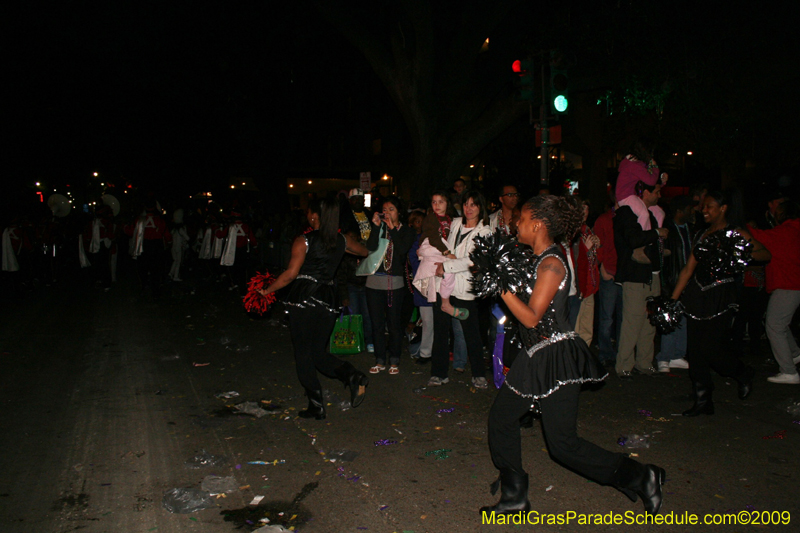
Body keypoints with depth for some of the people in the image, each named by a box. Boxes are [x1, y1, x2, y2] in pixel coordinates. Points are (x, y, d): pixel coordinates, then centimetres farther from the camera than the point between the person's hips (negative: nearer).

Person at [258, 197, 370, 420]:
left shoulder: (304, 241, -7)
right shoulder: (341, 241, 7)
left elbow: (291, 274, -13)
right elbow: (364, 251, 26)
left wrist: (267, 290, -3)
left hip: (303, 299, -5)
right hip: (328, 299, 5)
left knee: (303, 353, 5)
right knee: (318, 353, 14)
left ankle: (316, 405, 4)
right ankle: (353, 376, -10)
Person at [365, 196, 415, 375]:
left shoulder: (406, 231, 5)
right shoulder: (378, 228, 8)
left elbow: (402, 250, -14)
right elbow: (371, 248, -9)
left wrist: (393, 229, -10)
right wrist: (376, 226, -10)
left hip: (395, 282, -2)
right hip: (374, 281, 2)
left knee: (394, 323, 3)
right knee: (377, 323, 7)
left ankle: (394, 361, 18)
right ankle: (380, 361, 19)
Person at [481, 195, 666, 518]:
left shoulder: (551, 264, -18)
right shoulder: (538, 260, 9)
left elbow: (531, 317, -22)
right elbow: (526, 307, 13)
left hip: (556, 358, -9)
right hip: (536, 357, 9)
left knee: (562, 444, -1)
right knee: (501, 416, 12)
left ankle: (639, 477, 15)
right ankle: (514, 497, 25)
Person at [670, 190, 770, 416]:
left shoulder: (735, 233, -2)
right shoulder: (704, 235, 14)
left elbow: (765, 253, -7)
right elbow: (688, 269, 13)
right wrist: (673, 299, 10)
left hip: (720, 296, -6)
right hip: (697, 295, 6)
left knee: (710, 349, -6)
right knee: (694, 350, 3)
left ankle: (743, 374, 26)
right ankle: (702, 400, 13)